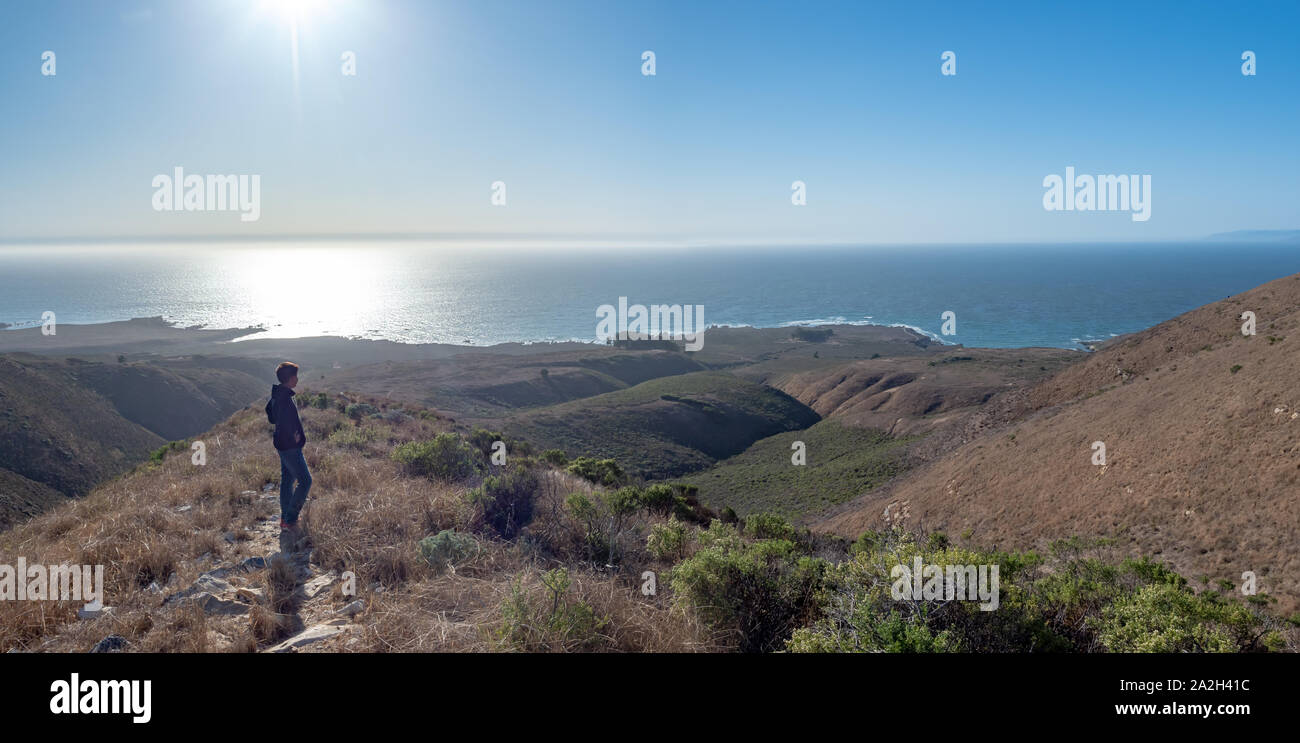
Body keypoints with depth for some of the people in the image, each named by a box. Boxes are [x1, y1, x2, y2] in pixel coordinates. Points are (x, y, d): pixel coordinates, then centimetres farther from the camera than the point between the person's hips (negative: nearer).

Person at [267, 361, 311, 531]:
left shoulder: (276, 395, 8)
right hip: (290, 447, -10)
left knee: (287, 480, 18)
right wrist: (293, 437, -19)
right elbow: (284, 423, -35)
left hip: (282, 445, 10)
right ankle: (290, 520, 0)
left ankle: (285, 518, 28)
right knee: (305, 481, -3)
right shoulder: (285, 398, -25)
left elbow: (270, 415, 23)